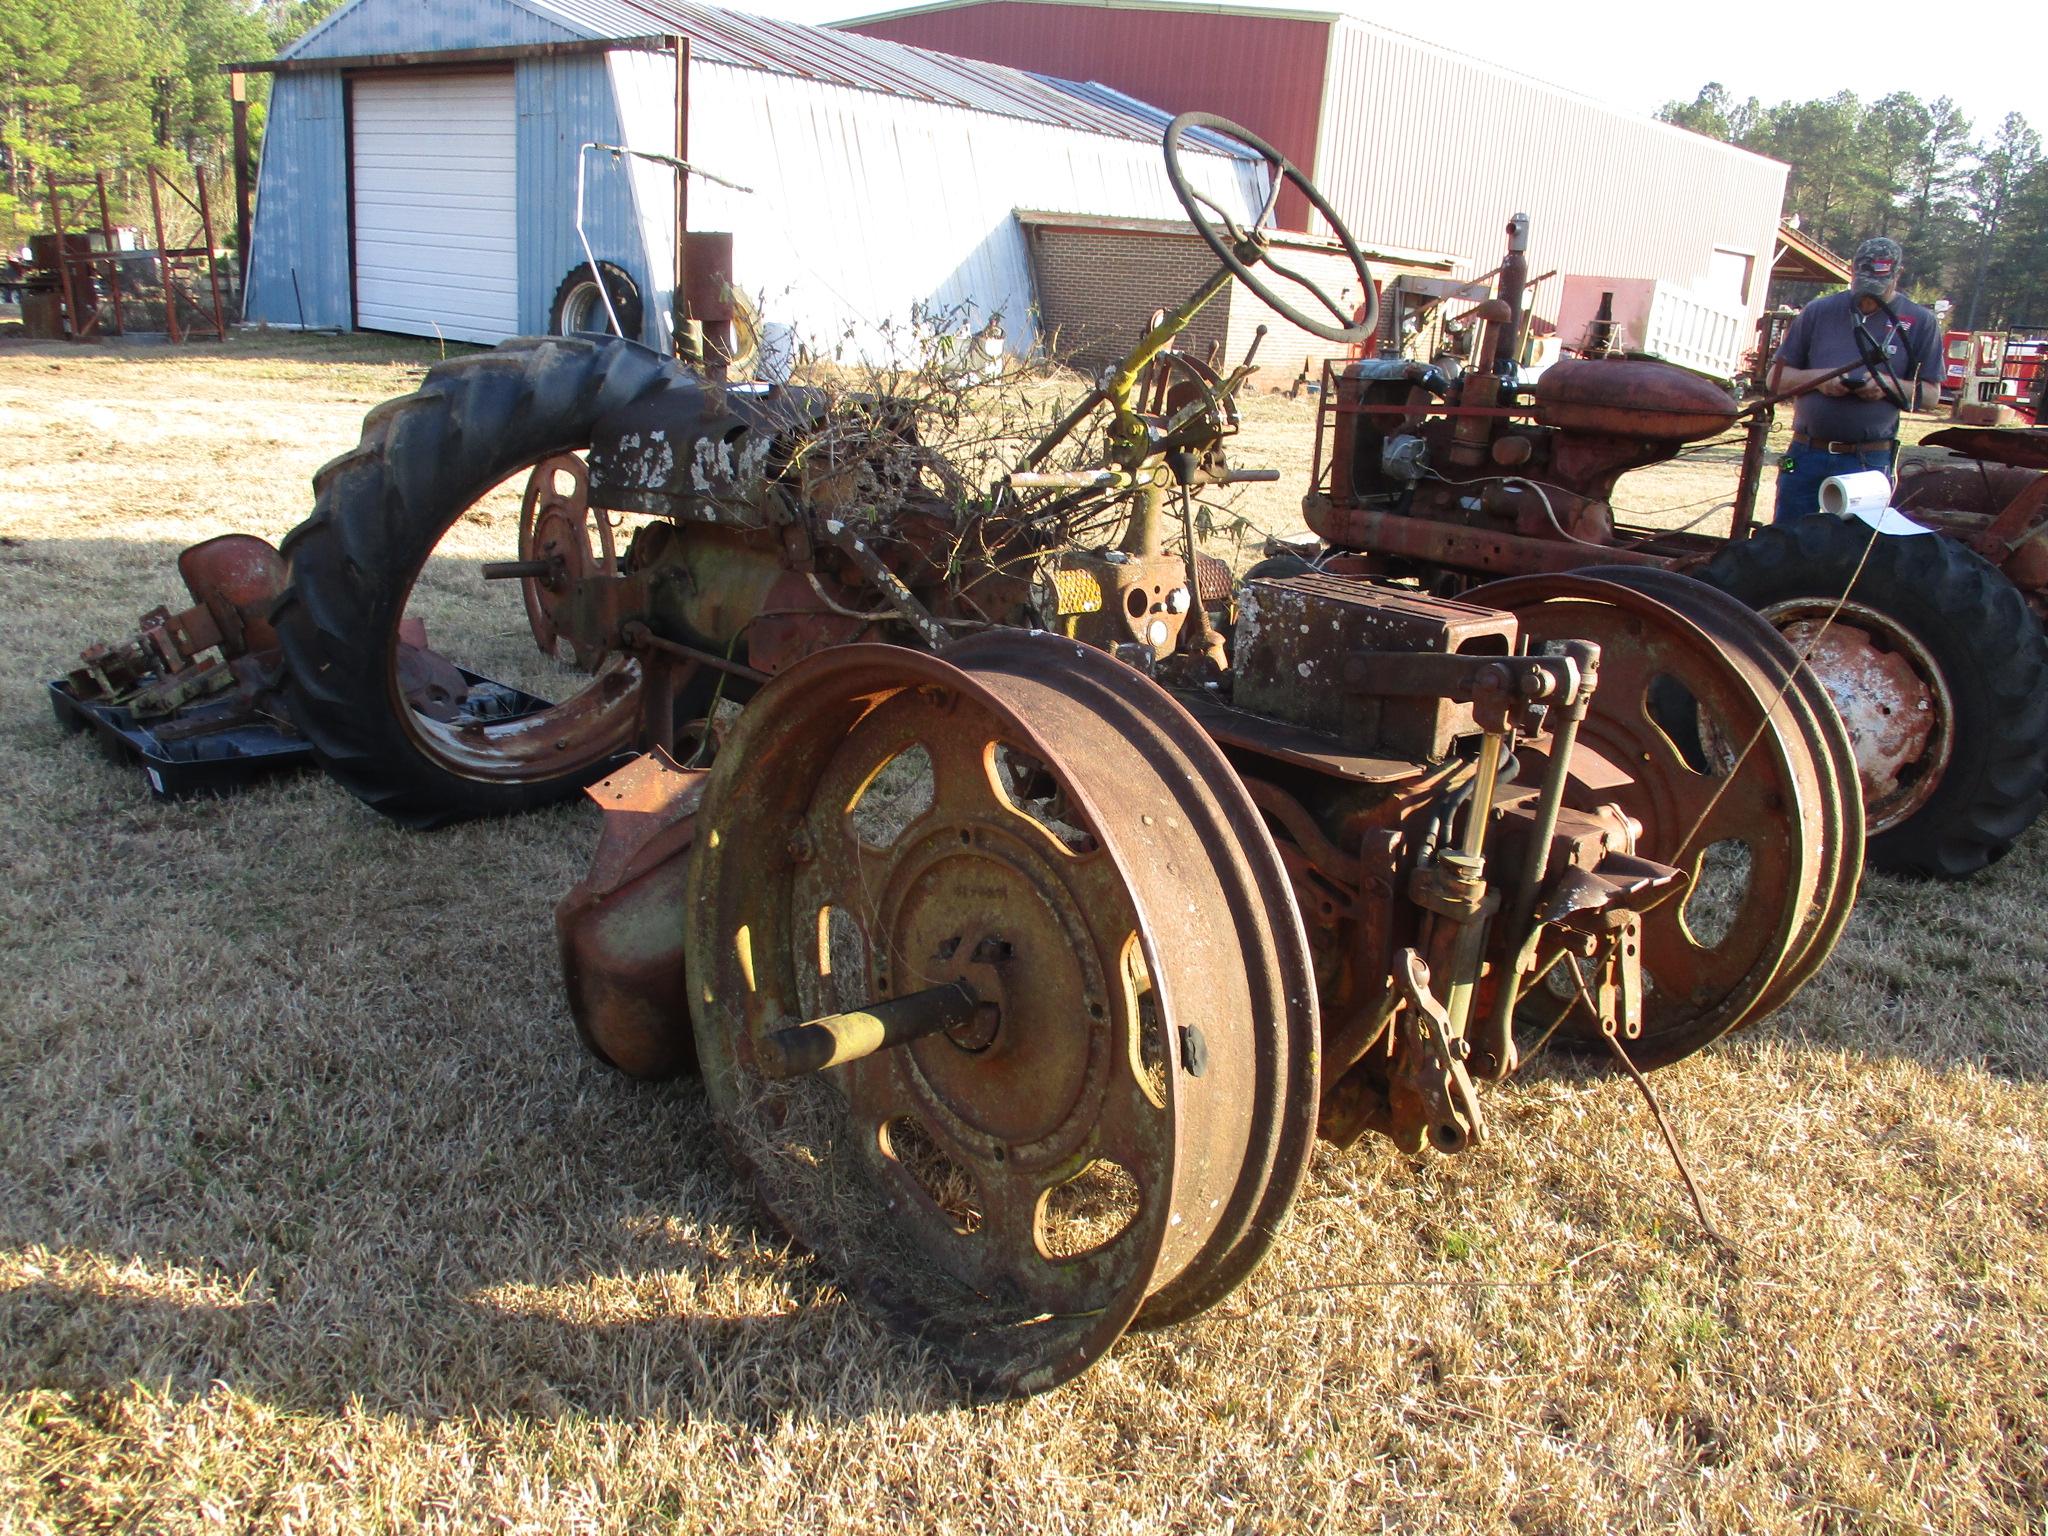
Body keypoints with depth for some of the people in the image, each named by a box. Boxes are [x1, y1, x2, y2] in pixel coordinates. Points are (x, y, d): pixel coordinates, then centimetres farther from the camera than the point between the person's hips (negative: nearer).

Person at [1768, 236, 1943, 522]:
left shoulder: (1920, 323, 6)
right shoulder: (1818, 312, 7)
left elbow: (1931, 395, 6)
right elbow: (1776, 378, 8)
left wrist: (1890, 386, -13)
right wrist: (1817, 378, -10)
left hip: (1869, 464, -1)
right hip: (1805, 456, 1)